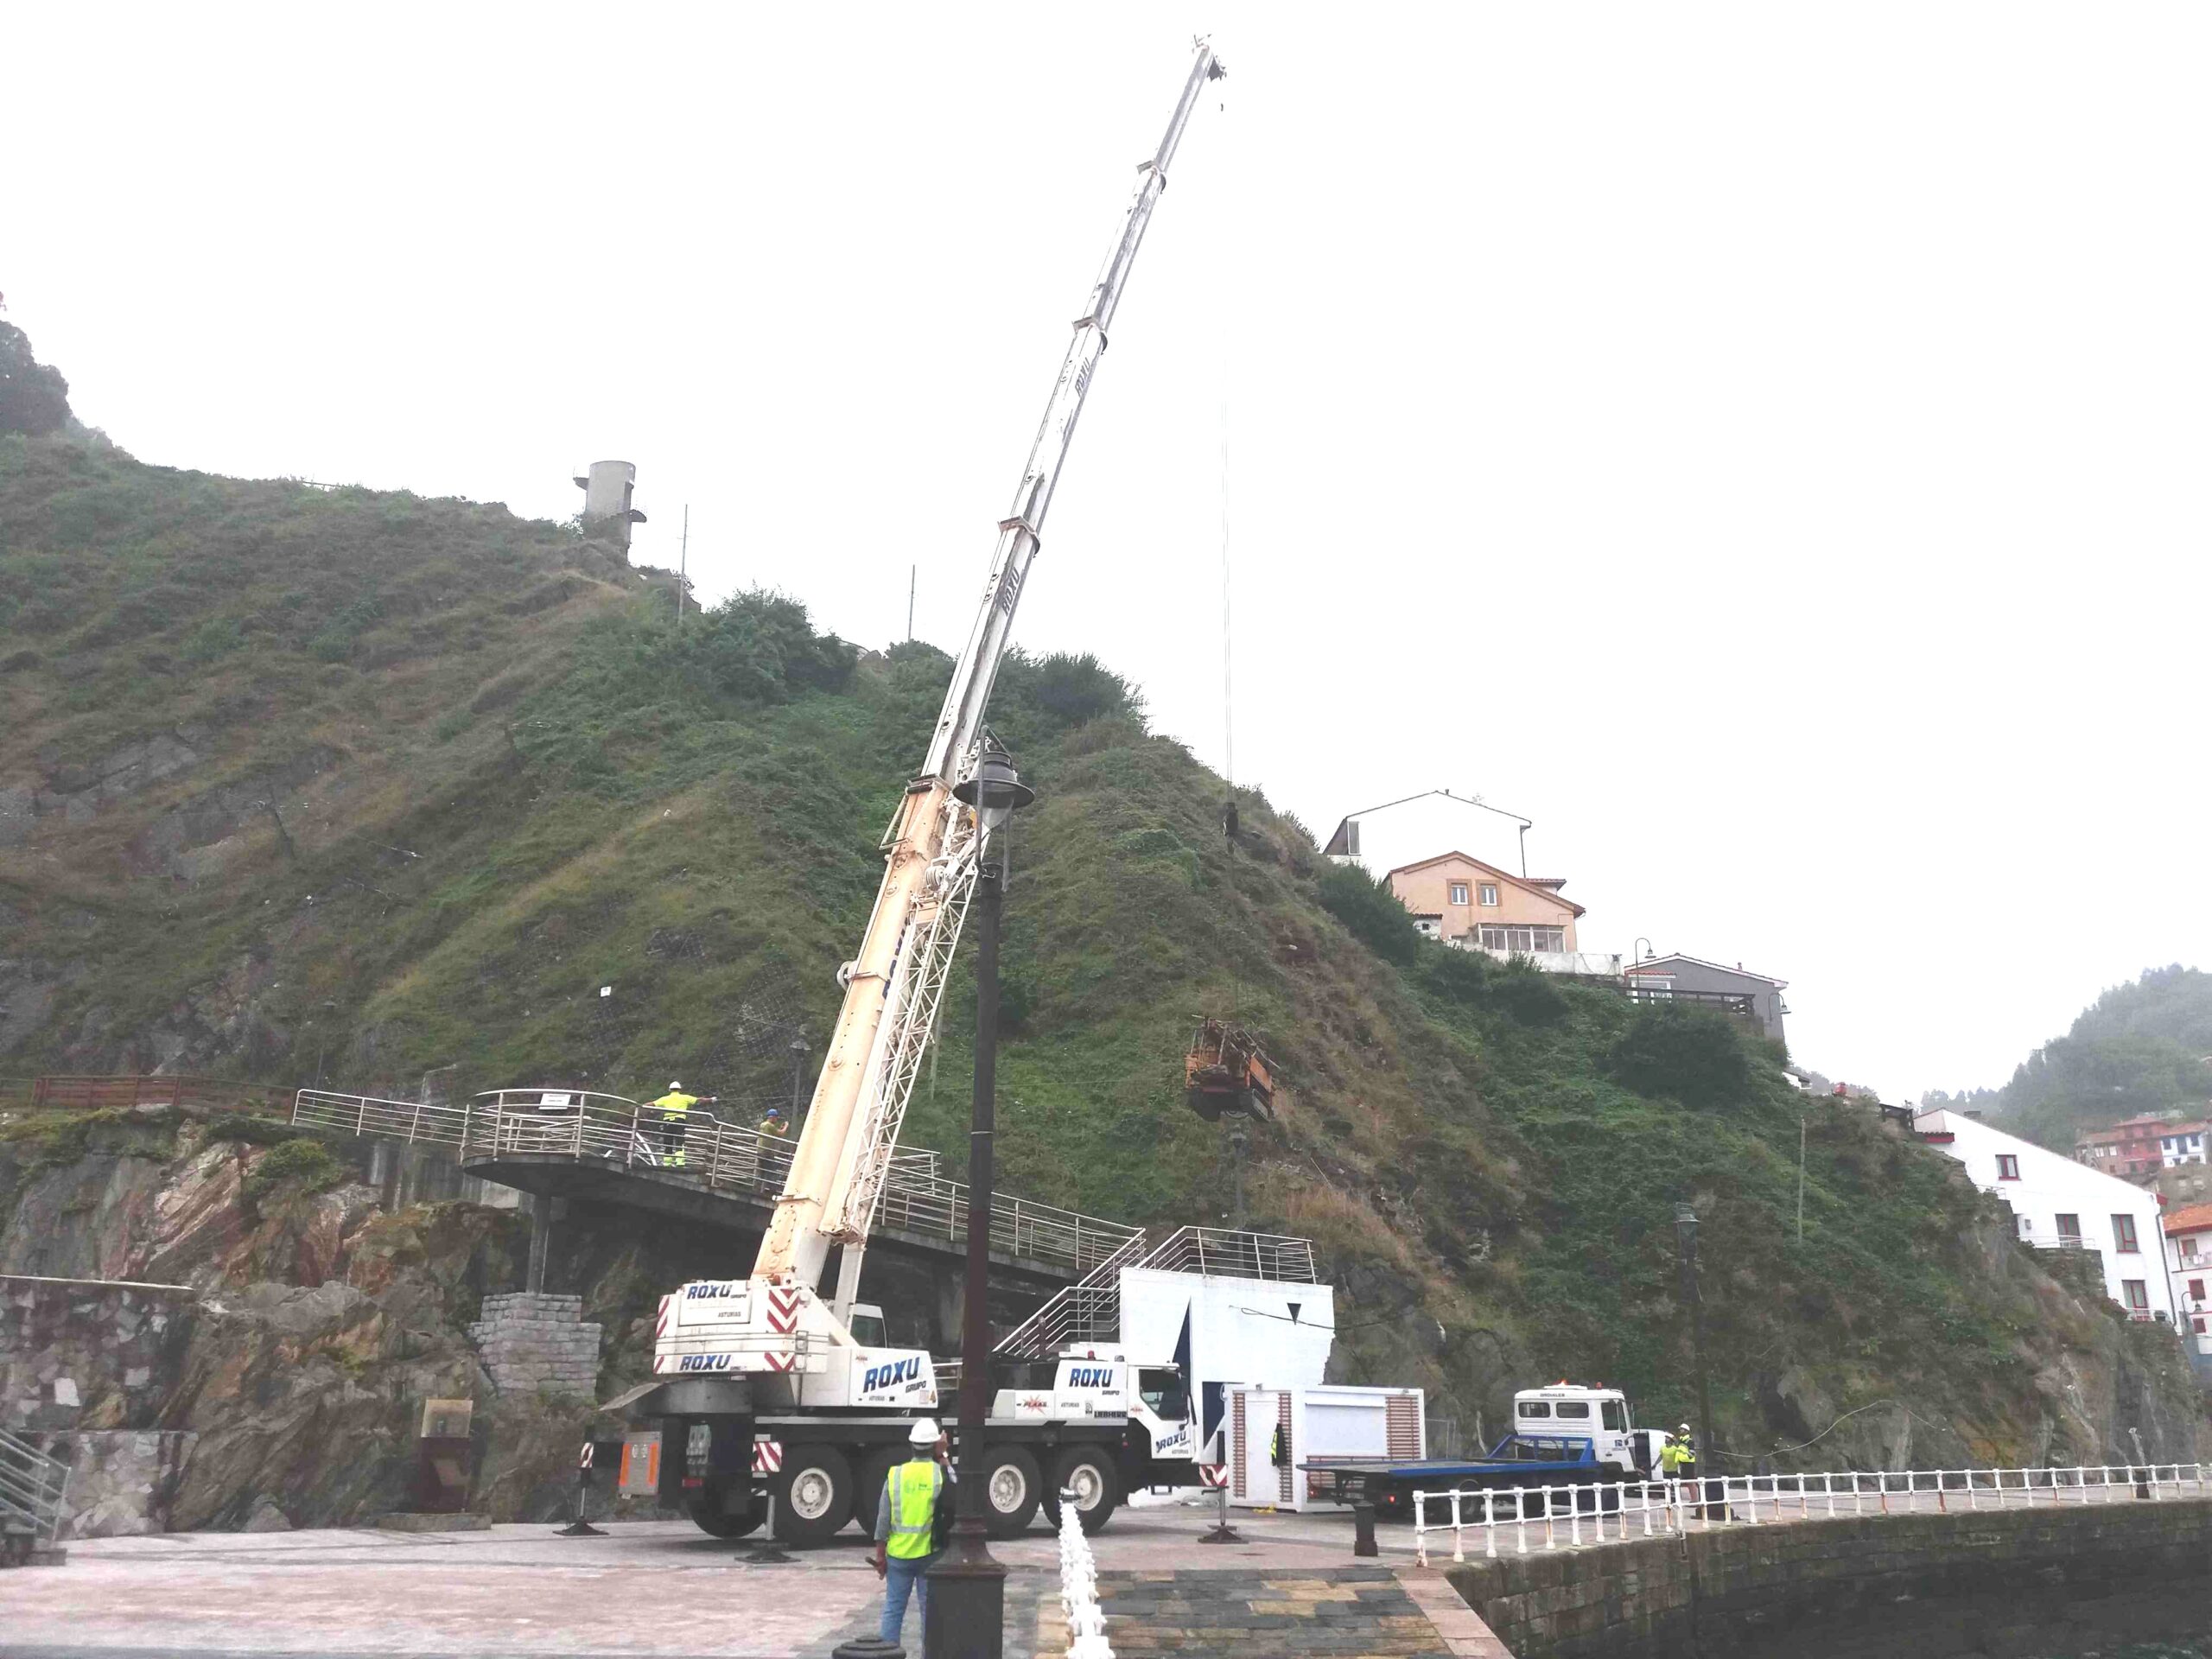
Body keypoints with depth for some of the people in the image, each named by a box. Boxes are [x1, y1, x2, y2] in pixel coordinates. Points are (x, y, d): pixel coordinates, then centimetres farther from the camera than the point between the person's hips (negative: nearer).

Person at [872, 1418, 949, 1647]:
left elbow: (883, 1519, -1)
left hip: (898, 1553, 2)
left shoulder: (895, 1474, -3)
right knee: (930, 1609, 8)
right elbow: (952, 1506, 2)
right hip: (929, 1553, -2)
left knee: (893, 1608, 11)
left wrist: (880, 1555, 7)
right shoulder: (941, 1474, -10)